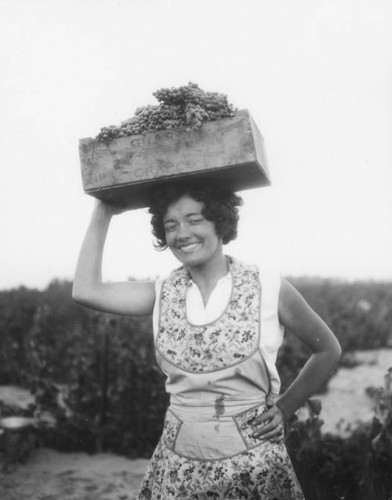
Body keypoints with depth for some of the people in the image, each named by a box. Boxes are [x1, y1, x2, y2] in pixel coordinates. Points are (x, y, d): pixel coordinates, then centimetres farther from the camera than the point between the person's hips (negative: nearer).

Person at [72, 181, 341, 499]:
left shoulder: (268, 288, -6)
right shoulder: (164, 294, 2)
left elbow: (328, 350, 6)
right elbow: (86, 291, -7)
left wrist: (285, 408, 1)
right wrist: (104, 212, -1)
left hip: (254, 462, -2)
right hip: (179, 465, 3)